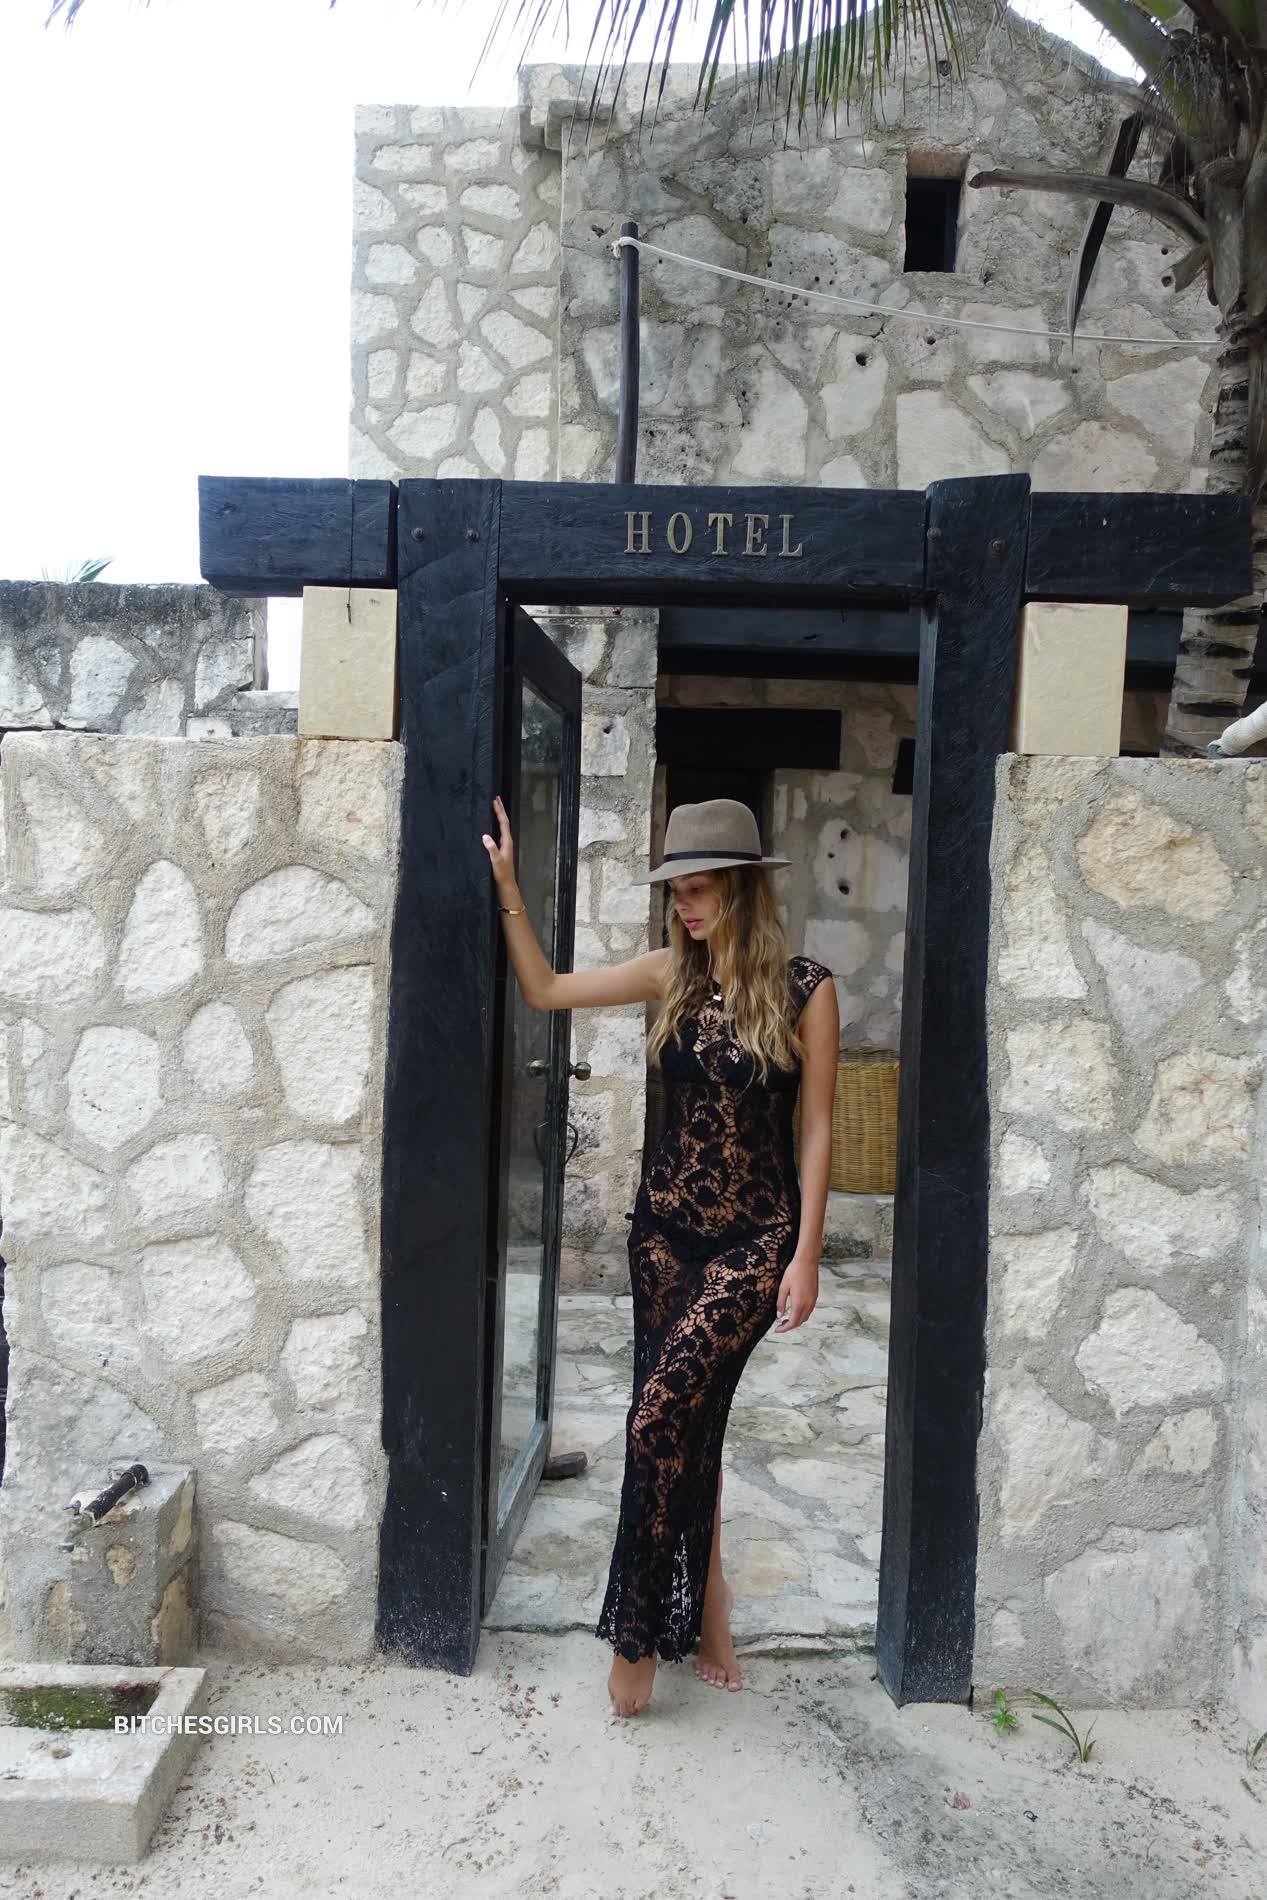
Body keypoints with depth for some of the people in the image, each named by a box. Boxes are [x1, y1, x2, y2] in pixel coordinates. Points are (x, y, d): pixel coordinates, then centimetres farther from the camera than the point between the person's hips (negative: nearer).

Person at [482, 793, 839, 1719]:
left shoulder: (805, 986, -9)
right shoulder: (673, 974, 3)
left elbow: (816, 1126, -7)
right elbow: (544, 989, 7)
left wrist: (806, 1254, -9)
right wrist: (508, 888, 0)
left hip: (755, 1235, -4)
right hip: (666, 1223, 5)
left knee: (661, 1417, -13)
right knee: (691, 1423, 12)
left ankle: (638, 1635, 6)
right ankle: (707, 1616, 30)